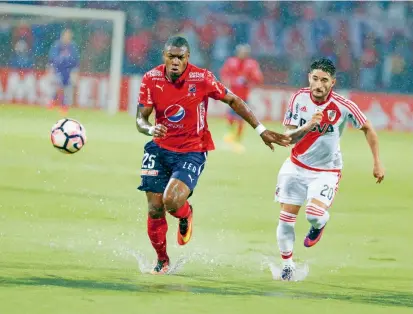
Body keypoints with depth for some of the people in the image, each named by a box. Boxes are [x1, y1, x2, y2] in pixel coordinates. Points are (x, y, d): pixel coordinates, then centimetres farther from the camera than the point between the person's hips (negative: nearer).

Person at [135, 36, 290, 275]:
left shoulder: (202, 78, -15)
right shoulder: (151, 79, -9)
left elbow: (233, 100, -1)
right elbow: (140, 118, -4)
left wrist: (261, 130, 1)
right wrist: (150, 129, -29)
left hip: (192, 152, -3)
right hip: (160, 149, 3)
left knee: (172, 201, -24)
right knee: (155, 209, -1)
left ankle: (186, 215, 15)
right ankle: (162, 261, 24)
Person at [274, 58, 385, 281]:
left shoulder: (343, 106, -18)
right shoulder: (299, 99, -11)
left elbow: (368, 129, -2)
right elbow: (288, 138, -12)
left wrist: (377, 163, -3)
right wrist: (306, 127, -32)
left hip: (326, 171, -3)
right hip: (296, 167, 3)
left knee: (314, 214, -24)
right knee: (286, 218, 1)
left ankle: (319, 224, 14)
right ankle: (287, 264, 24)